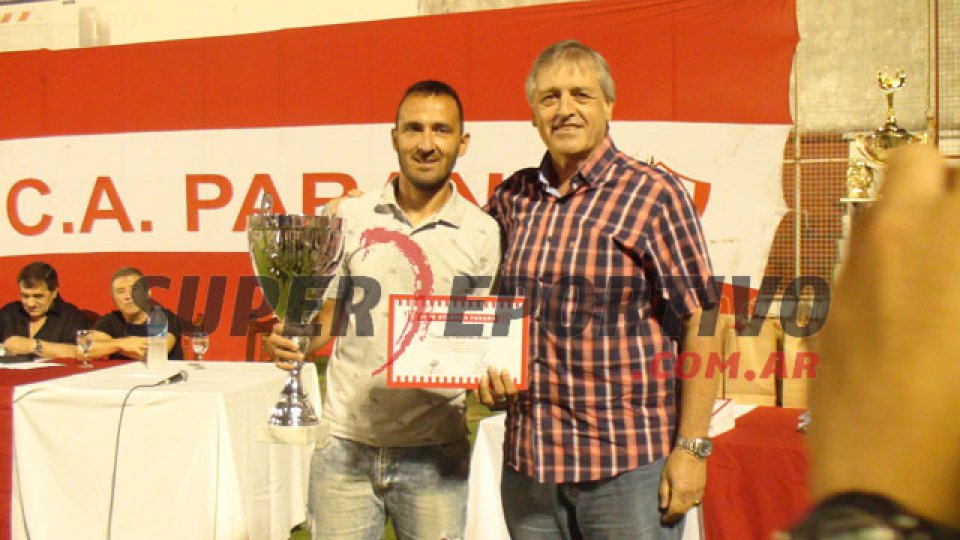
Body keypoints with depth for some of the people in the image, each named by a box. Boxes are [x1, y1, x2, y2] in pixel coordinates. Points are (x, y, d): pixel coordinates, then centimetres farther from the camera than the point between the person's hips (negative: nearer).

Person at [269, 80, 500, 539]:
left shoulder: (482, 233, -2)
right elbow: (328, 315, 10)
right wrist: (295, 341, -11)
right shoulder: (350, 217, 3)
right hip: (345, 446, 1)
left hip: (434, 454, -1)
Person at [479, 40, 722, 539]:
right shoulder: (513, 198, 8)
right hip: (527, 461, 5)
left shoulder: (652, 195, -6)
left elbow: (701, 325, -8)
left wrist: (691, 447, -12)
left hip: (630, 461, -4)